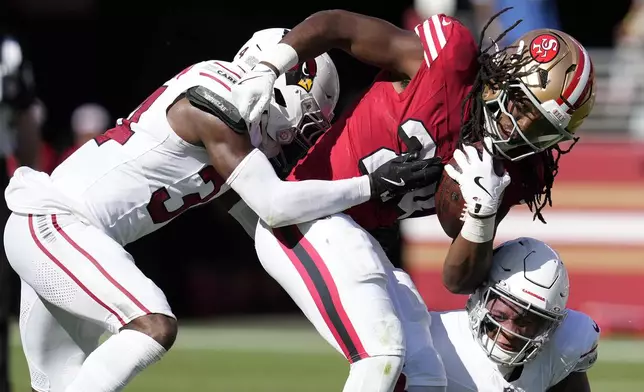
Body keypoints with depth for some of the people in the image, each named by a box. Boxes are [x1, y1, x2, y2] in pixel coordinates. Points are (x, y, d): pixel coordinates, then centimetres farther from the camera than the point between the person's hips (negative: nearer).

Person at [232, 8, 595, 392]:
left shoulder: (508, 172, -1)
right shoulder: (451, 59, -17)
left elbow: (461, 280, 0)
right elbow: (337, 25, -8)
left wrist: (483, 212, -17)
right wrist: (266, 70, -18)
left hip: (354, 243, 8)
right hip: (305, 215, -8)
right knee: (382, 351, -23)